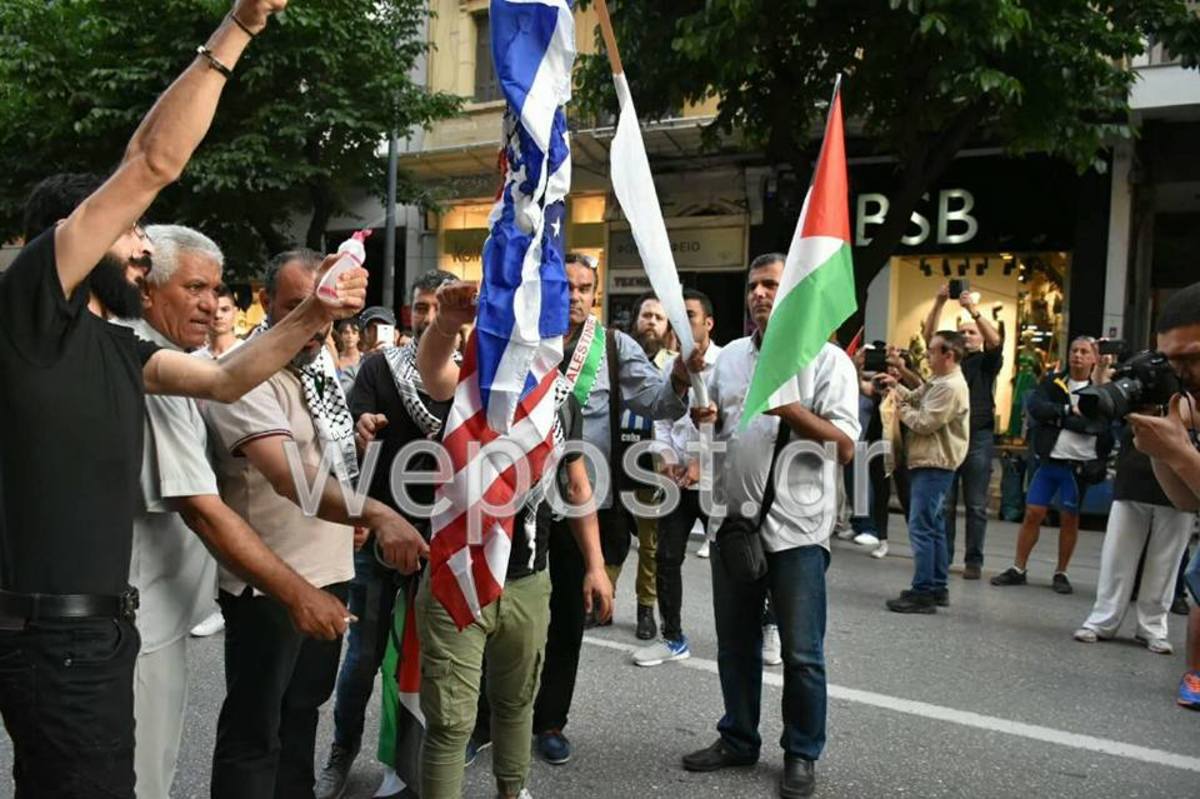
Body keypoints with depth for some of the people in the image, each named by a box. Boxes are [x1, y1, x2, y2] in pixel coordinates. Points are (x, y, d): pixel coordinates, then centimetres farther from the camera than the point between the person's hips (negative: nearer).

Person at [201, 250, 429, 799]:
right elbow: (289, 477, -36)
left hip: (329, 570, 8)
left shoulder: (320, 358, 7)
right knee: (254, 731, 5)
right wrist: (375, 514, -47)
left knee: (303, 708, 22)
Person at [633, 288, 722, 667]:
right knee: (667, 558, 7)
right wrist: (668, 459, -4)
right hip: (677, 477, 5)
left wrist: (703, 463, -17)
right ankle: (673, 638, 20)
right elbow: (662, 419, 10)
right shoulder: (670, 366, 7)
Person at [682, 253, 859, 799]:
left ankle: (801, 754, 25)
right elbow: (712, 424, 19)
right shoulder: (728, 357, 10)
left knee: (801, 653, 7)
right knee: (735, 643, 17)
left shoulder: (827, 360, -7)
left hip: (795, 529, -5)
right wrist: (703, 418, -4)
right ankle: (738, 739, 34)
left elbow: (844, 447, -13)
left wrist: (791, 409, -24)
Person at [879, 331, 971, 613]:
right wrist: (895, 386, 7)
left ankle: (923, 593, -7)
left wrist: (902, 411, -5)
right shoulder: (938, 382, 16)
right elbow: (915, 399, 22)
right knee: (934, 527, 15)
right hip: (929, 463, 11)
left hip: (934, 466, -11)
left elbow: (924, 423, -21)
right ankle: (937, 588, 22)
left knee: (921, 528, -10)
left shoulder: (951, 387, -18)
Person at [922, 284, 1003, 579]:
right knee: (944, 503, 4)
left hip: (979, 436, -2)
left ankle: (974, 561, 7)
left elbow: (996, 340, -12)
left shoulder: (987, 362, 7)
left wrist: (972, 308, -18)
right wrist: (940, 302, -11)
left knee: (976, 505, 2)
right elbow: (929, 335, 0)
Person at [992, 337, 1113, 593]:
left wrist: (1055, 416, -12)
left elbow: (1093, 424, -16)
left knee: (1070, 518, 7)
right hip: (1048, 461, 2)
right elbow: (1034, 406, -10)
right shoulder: (1053, 382, 7)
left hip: (1078, 465, -2)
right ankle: (1018, 569, 10)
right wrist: (1069, 411, -14)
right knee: (1032, 513, 2)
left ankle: (1061, 573, 19)